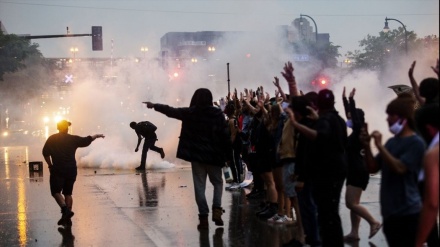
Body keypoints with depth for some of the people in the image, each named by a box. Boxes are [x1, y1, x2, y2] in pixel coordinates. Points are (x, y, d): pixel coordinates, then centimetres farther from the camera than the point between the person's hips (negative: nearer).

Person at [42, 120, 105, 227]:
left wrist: (50, 165, 12)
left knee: (56, 192, 0)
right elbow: (86, 140, 7)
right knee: (67, 193, 12)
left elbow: (45, 153, 0)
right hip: (71, 170, 2)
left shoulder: (52, 139, 2)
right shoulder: (73, 139, 1)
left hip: (57, 170, -2)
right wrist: (97, 136, 23)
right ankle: (67, 218, 10)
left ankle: (65, 210, -23)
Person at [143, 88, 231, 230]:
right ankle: (217, 209, -2)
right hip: (214, 155, 0)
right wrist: (227, 154, 1)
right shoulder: (217, 114, -5)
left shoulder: (190, 112, -3)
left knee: (199, 186, 5)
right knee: (217, 182, 16)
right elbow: (225, 135, -7)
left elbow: (171, 111, 8)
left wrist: (154, 106, 22)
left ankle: (204, 217, 0)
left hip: (196, 155, 0)